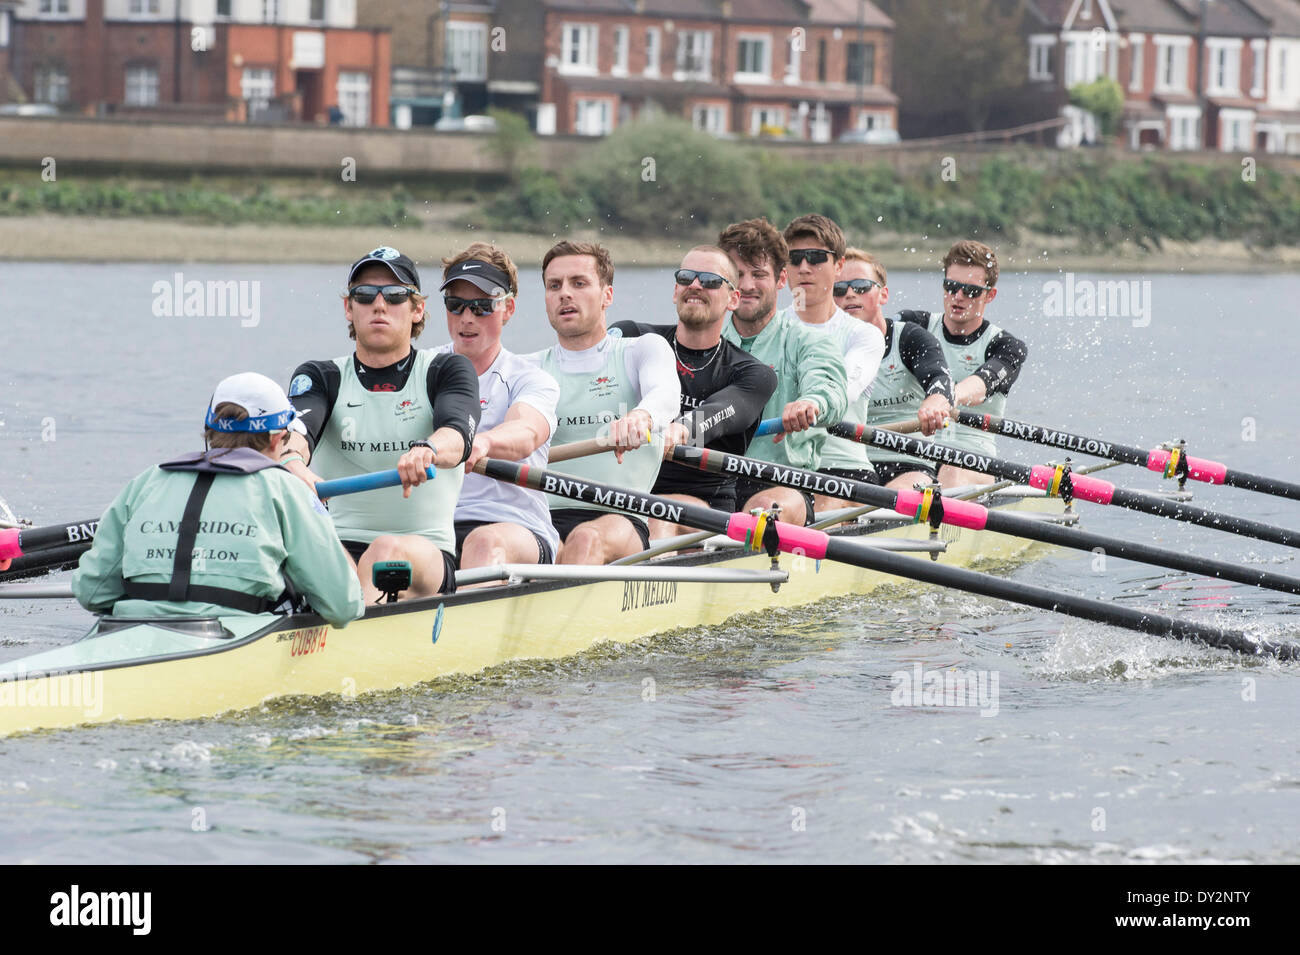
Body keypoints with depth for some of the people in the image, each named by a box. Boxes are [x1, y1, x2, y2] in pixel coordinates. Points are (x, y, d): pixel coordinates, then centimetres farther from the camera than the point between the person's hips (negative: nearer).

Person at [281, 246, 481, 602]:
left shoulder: (446, 371, 7)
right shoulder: (321, 377, 12)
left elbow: (458, 433, -15)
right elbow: (299, 427, -11)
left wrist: (427, 451, -41)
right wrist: (292, 461, -37)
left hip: (428, 552, -1)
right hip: (338, 545, 1)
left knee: (389, 550, -36)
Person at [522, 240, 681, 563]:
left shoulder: (642, 350, 12)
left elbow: (666, 392, -12)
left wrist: (641, 416, -38)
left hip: (620, 518, -1)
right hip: (542, 520, 2)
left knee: (587, 538, -37)